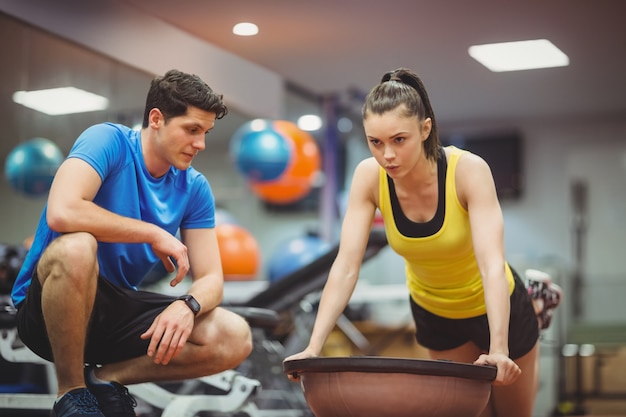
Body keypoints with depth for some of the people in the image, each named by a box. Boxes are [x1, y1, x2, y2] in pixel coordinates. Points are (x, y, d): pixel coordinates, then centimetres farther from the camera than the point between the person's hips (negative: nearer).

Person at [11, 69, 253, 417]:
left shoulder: (194, 189, 2)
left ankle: (106, 378, 2)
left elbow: (210, 279, -1)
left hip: (116, 310, 5)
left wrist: (187, 305, -26)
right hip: (47, 307, -5)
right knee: (75, 248, -39)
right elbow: (61, 212, -32)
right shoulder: (108, 141, -14)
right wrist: (154, 234, -22)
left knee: (235, 339, -14)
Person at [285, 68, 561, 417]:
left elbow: (492, 264, -39)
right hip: (434, 313, 2)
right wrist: (314, 346, -36)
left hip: (495, 306, -2)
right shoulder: (369, 177, -24)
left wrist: (498, 349, -50)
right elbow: (346, 266, -26)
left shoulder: (469, 170, -31)